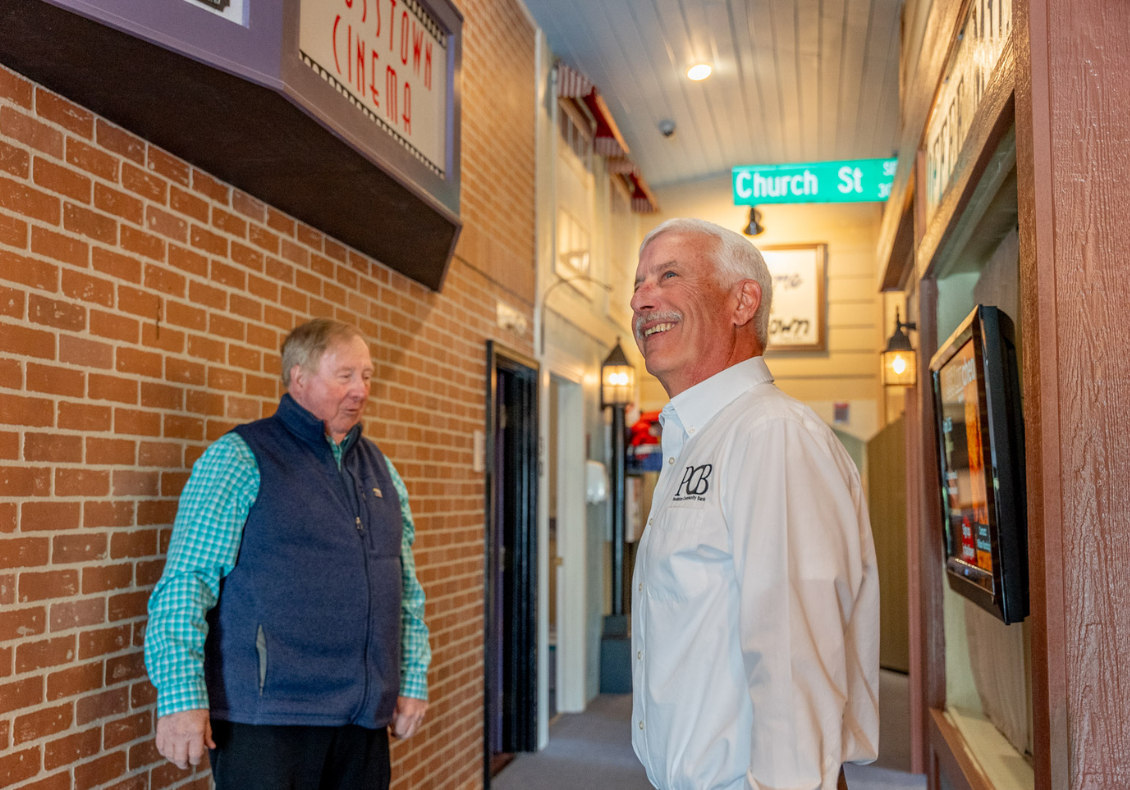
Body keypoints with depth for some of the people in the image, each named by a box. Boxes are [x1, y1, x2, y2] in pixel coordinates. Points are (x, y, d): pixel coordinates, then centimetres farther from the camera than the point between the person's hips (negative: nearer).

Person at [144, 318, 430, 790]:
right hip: (265, 721, -5)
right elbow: (185, 582, -10)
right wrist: (181, 696, -17)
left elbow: (407, 590, 18)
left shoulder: (380, 469, 14)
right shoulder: (239, 458, -4)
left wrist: (413, 679, 11)